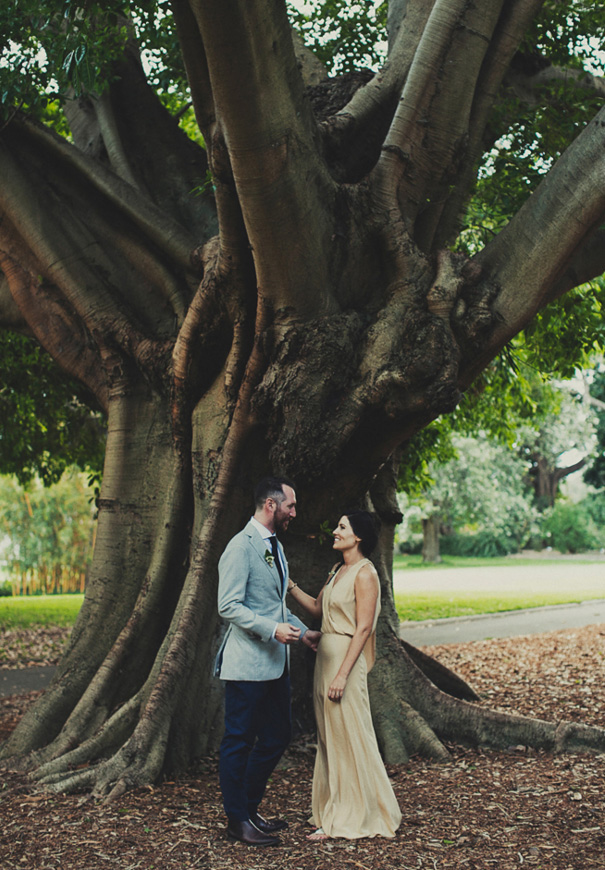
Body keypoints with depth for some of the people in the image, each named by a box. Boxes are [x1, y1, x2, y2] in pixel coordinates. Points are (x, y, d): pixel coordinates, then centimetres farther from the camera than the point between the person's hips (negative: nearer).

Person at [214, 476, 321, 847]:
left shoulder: (275, 547, 17)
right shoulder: (241, 546, -13)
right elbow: (229, 606, -19)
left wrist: (303, 632, 15)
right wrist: (272, 629, -24)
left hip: (275, 664, 10)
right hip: (247, 664, -10)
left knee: (277, 738, 14)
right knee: (239, 742, 1)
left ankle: (250, 809, 27)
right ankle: (237, 820, 11)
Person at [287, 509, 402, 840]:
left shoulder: (365, 574, -13)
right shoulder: (338, 571, 14)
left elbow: (363, 629, -17)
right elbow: (317, 608, 19)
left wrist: (342, 674, -20)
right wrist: (289, 586, 8)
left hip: (347, 658, -9)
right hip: (326, 657, 9)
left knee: (349, 737, -2)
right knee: (329, 737, 12)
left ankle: (356, 818, 7)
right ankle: (335, 812, 21)